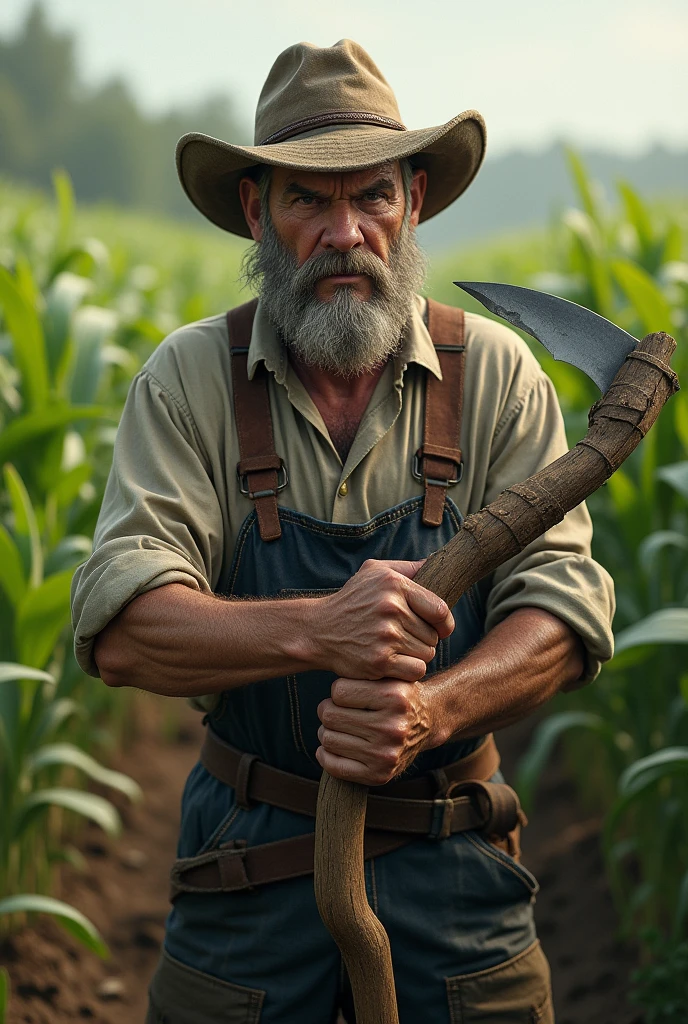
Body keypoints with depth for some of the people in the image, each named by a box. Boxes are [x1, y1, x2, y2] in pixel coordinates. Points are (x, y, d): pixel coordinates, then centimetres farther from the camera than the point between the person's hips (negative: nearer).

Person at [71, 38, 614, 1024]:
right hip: (247, 867, 0)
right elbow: (120, 628, -17)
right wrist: (318, 629, -35)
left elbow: (564, 608, -10)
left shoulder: (496, 374, -5)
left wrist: (432, 710, -30)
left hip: (451, 863, 1)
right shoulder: (189, 378, -8)